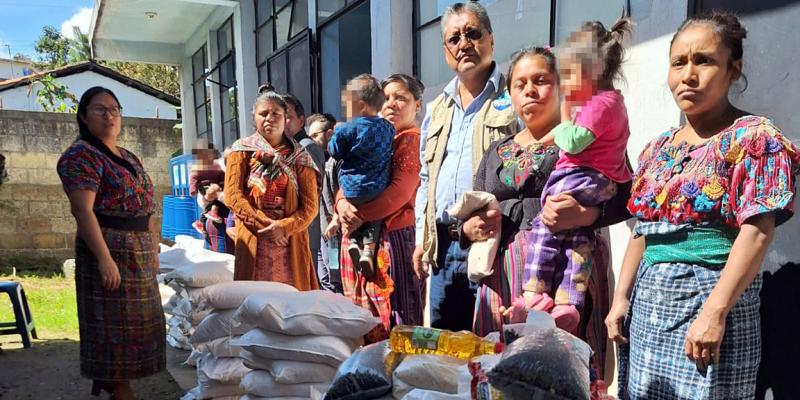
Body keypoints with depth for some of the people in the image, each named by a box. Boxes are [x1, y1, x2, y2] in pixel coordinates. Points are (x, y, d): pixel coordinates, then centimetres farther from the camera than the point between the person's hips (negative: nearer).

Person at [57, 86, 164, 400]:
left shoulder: (129, 158, 16)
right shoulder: (80, 155, -10)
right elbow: (83, 210, -19)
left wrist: (153, 248, 14)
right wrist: (104, 258, -25)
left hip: (138, 252, 9)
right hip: (109, 249, -9)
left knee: (133, 319, 15)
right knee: (114, 321, -1)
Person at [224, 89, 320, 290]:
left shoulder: (299, 156, 9)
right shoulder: (242, 150, 8)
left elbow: (310, 204, 2)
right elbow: (232, 195, -1)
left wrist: (284, 227, -14)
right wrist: (265, 225, -11)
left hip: (291, 241, 1)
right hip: (254, 241, -1)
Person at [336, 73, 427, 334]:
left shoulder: (413, 139, -3)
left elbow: (400, 191, -17)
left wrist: (359, 215, -18)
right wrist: (343, 203, -5)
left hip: (395, 235, -8)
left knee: (397, 317, -6)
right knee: (362, 315, 11)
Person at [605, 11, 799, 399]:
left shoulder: (753, 138, -7)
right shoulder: (658, 148, 11)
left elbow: (757, 233, -15)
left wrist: (715, 312, -21)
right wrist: (621, 298, 8)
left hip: (709, 296, -6)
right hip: (648, 302, 6)